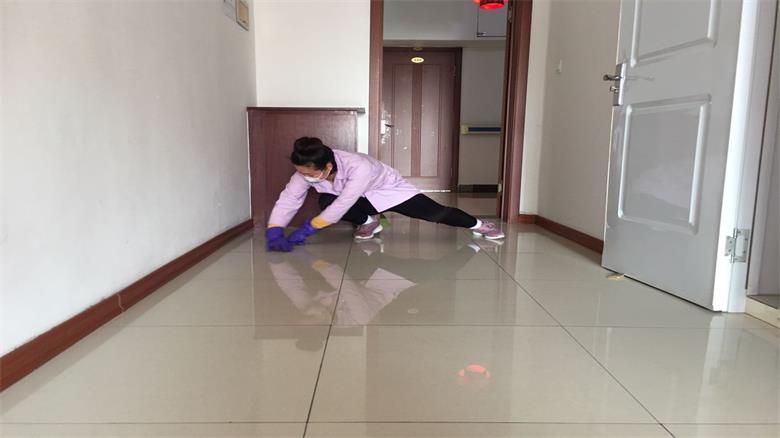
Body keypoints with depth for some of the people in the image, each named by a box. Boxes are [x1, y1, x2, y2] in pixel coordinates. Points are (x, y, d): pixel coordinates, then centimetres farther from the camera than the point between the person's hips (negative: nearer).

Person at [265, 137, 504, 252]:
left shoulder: (359, 168, -44)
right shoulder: (307, 170, -27)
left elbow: (341, 207, -43)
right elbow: (287, 201, -26)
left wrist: (306, 230, -41)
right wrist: (274, 233, -41)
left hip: (389, 189, -4)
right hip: (364, 199, 4)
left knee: (435, 213, -5)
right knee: (325, 201, -25)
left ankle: (476, 224, 26)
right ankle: (368, 221, 5)